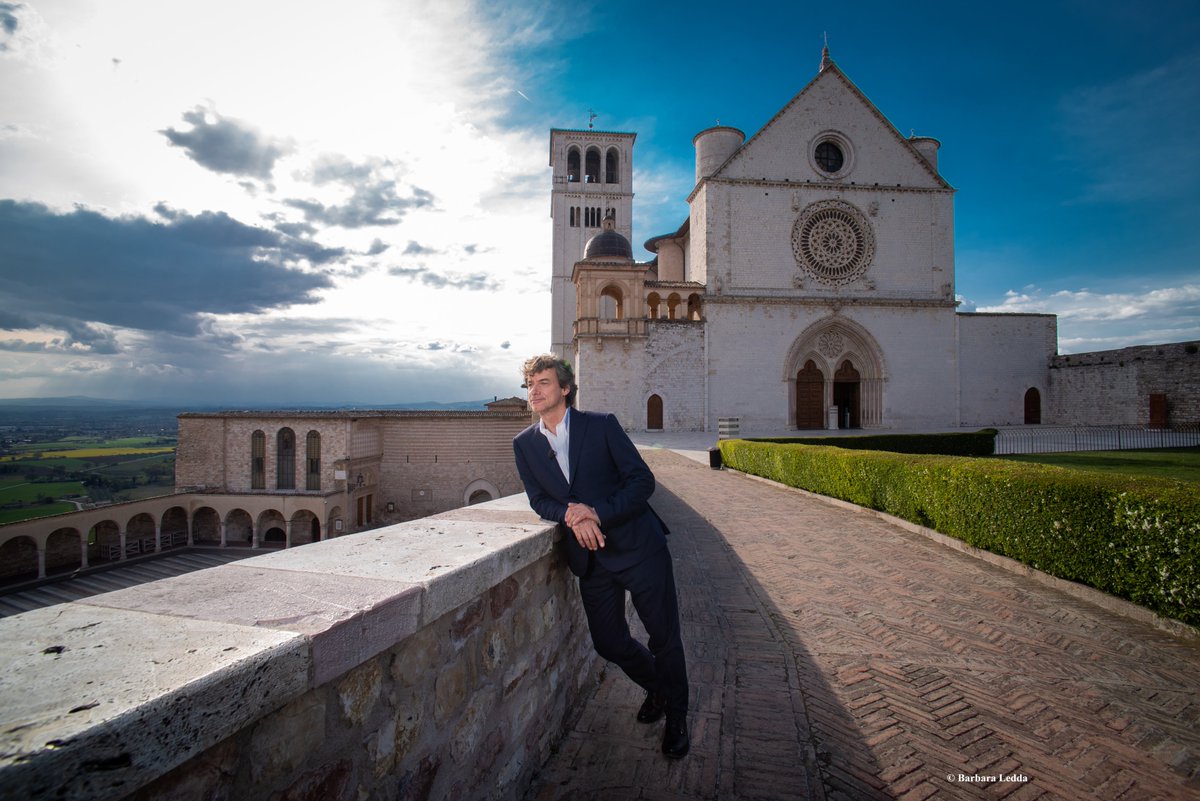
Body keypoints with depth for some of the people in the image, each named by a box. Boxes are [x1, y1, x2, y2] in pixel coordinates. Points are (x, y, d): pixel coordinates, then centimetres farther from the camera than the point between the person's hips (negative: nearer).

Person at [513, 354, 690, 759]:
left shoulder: (601, 425, -8)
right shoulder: (524, 444, 3)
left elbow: (642, 479, -10)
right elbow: (539, 500, 5)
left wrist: (598, 513, -21)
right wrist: (571, 514, -16)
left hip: (637, 546, -3)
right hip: (591, 558, 4)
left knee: (664, 637, 7)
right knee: (610, 643, 13)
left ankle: (676, 716, 34)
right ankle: (656, 688, 45)